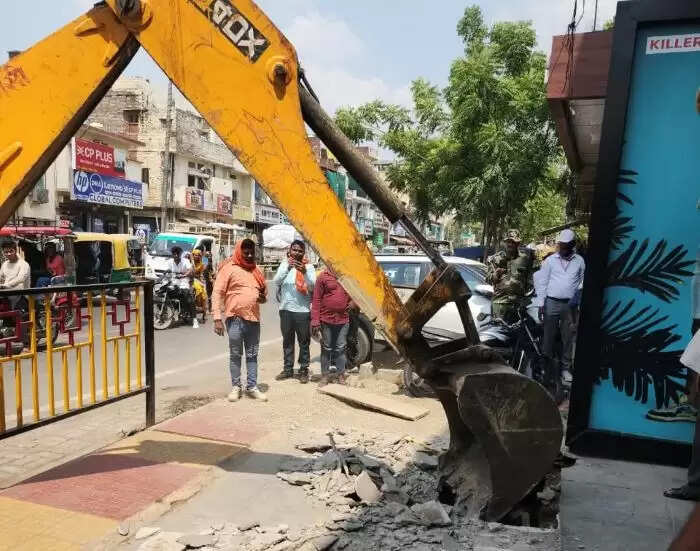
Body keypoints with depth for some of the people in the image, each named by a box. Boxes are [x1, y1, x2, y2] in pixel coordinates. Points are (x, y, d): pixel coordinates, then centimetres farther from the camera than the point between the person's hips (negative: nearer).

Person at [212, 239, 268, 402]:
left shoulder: (256, 270, 14)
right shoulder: (229, 268, -4)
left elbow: (264, 292, 26)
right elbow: (217, 293, -8)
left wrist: (263, 297, 1)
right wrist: (217, 318, -16)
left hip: (253, 318, 5)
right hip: (235, 318, -5)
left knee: (252, 355, 10)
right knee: (235, 354, 6)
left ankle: (252, 387, 18)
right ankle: (236, 387, 17)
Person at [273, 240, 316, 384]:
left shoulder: (308, 267, 0)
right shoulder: (284, 264, 7)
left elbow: (313, 287, -11)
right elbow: (276, 282, -8)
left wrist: (305, 272, -28)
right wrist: (287, 268, -24)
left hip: (303, 310, -2)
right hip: (285, 309, 3)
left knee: (304, 342, 2)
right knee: (287, 341, 11)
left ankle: (304, 370, 11)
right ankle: (288, 369, 21)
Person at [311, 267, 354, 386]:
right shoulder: (323, 276, -4)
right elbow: (316, 299, -6)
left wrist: (354, 301, 0)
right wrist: (315, 321, -11)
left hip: (343, 319, 2)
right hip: (326, 319, -2)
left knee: (341, 348, 9)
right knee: (326, 348, 8)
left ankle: (340, 374, 20)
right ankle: (325, 375, 18)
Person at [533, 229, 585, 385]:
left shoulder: (579, 261, 3)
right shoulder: (550, 261, -1)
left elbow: (582, 282, 9)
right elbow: (542, 282, -1)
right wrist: (541, 304, -5)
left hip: (570, 304, 1)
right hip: (552, 303, -1)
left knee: (568, 337, 8)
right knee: (549, 335, 6)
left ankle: (565, 367, 18)